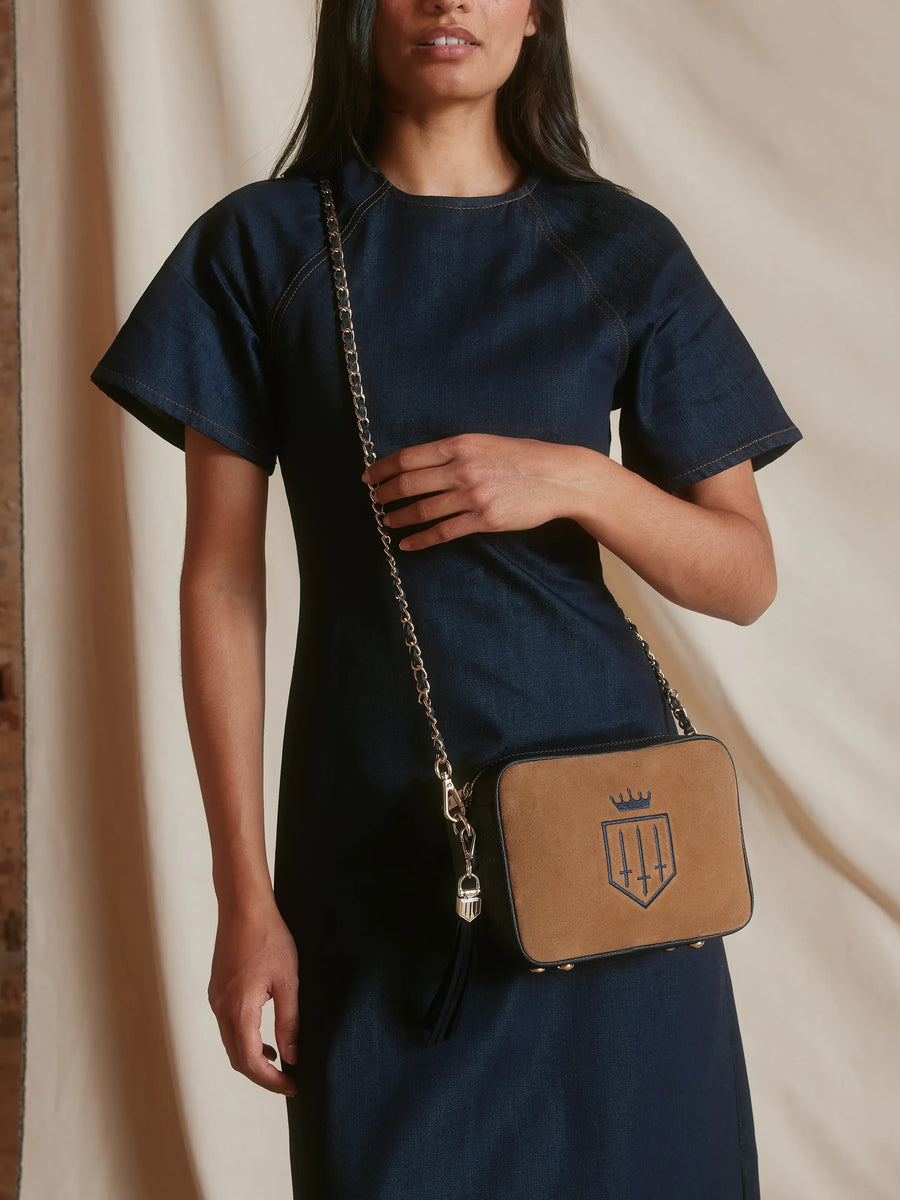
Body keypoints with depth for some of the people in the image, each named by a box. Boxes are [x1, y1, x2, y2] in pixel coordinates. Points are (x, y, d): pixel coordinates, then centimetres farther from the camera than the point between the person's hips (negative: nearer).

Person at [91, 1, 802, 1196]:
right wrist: (245, 895, -6)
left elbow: (746, 579, 3)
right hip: (375, 838, 0)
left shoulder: (623, 248, 3)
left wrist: (576, 482, -16)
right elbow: (221, 580, -2)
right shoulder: (261, 246, 1)